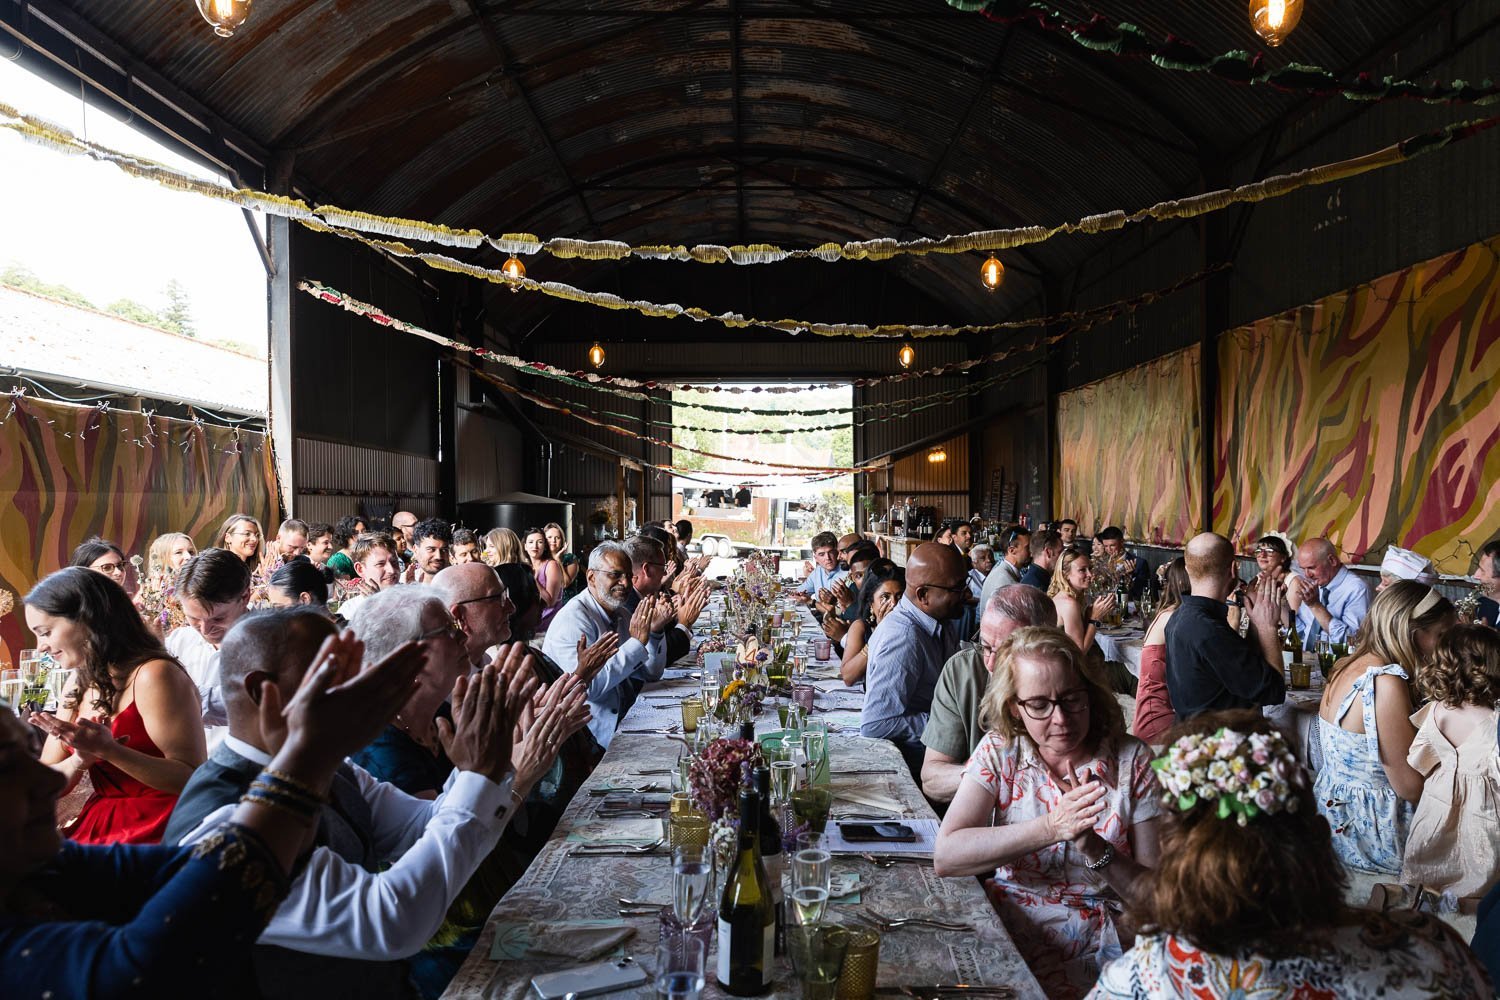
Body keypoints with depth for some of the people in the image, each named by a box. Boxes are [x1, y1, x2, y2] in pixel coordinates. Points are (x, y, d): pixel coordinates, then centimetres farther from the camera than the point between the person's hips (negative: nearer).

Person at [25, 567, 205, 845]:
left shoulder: (153, 676, -13)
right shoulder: (78, 686, 12)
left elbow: (194, 779, -15)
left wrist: (108, 750, -23)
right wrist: (79, 760, -10)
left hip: (158, 832, -7)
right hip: (97, 828, 7)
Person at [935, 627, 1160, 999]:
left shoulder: (1132, 761, 0)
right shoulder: (998, 751, 2)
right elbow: (945, 856, -12)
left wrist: (1096, 849, -20)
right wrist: (1050, 828, -21)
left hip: (1093, 959, 0)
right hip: (1000, 940, 1)